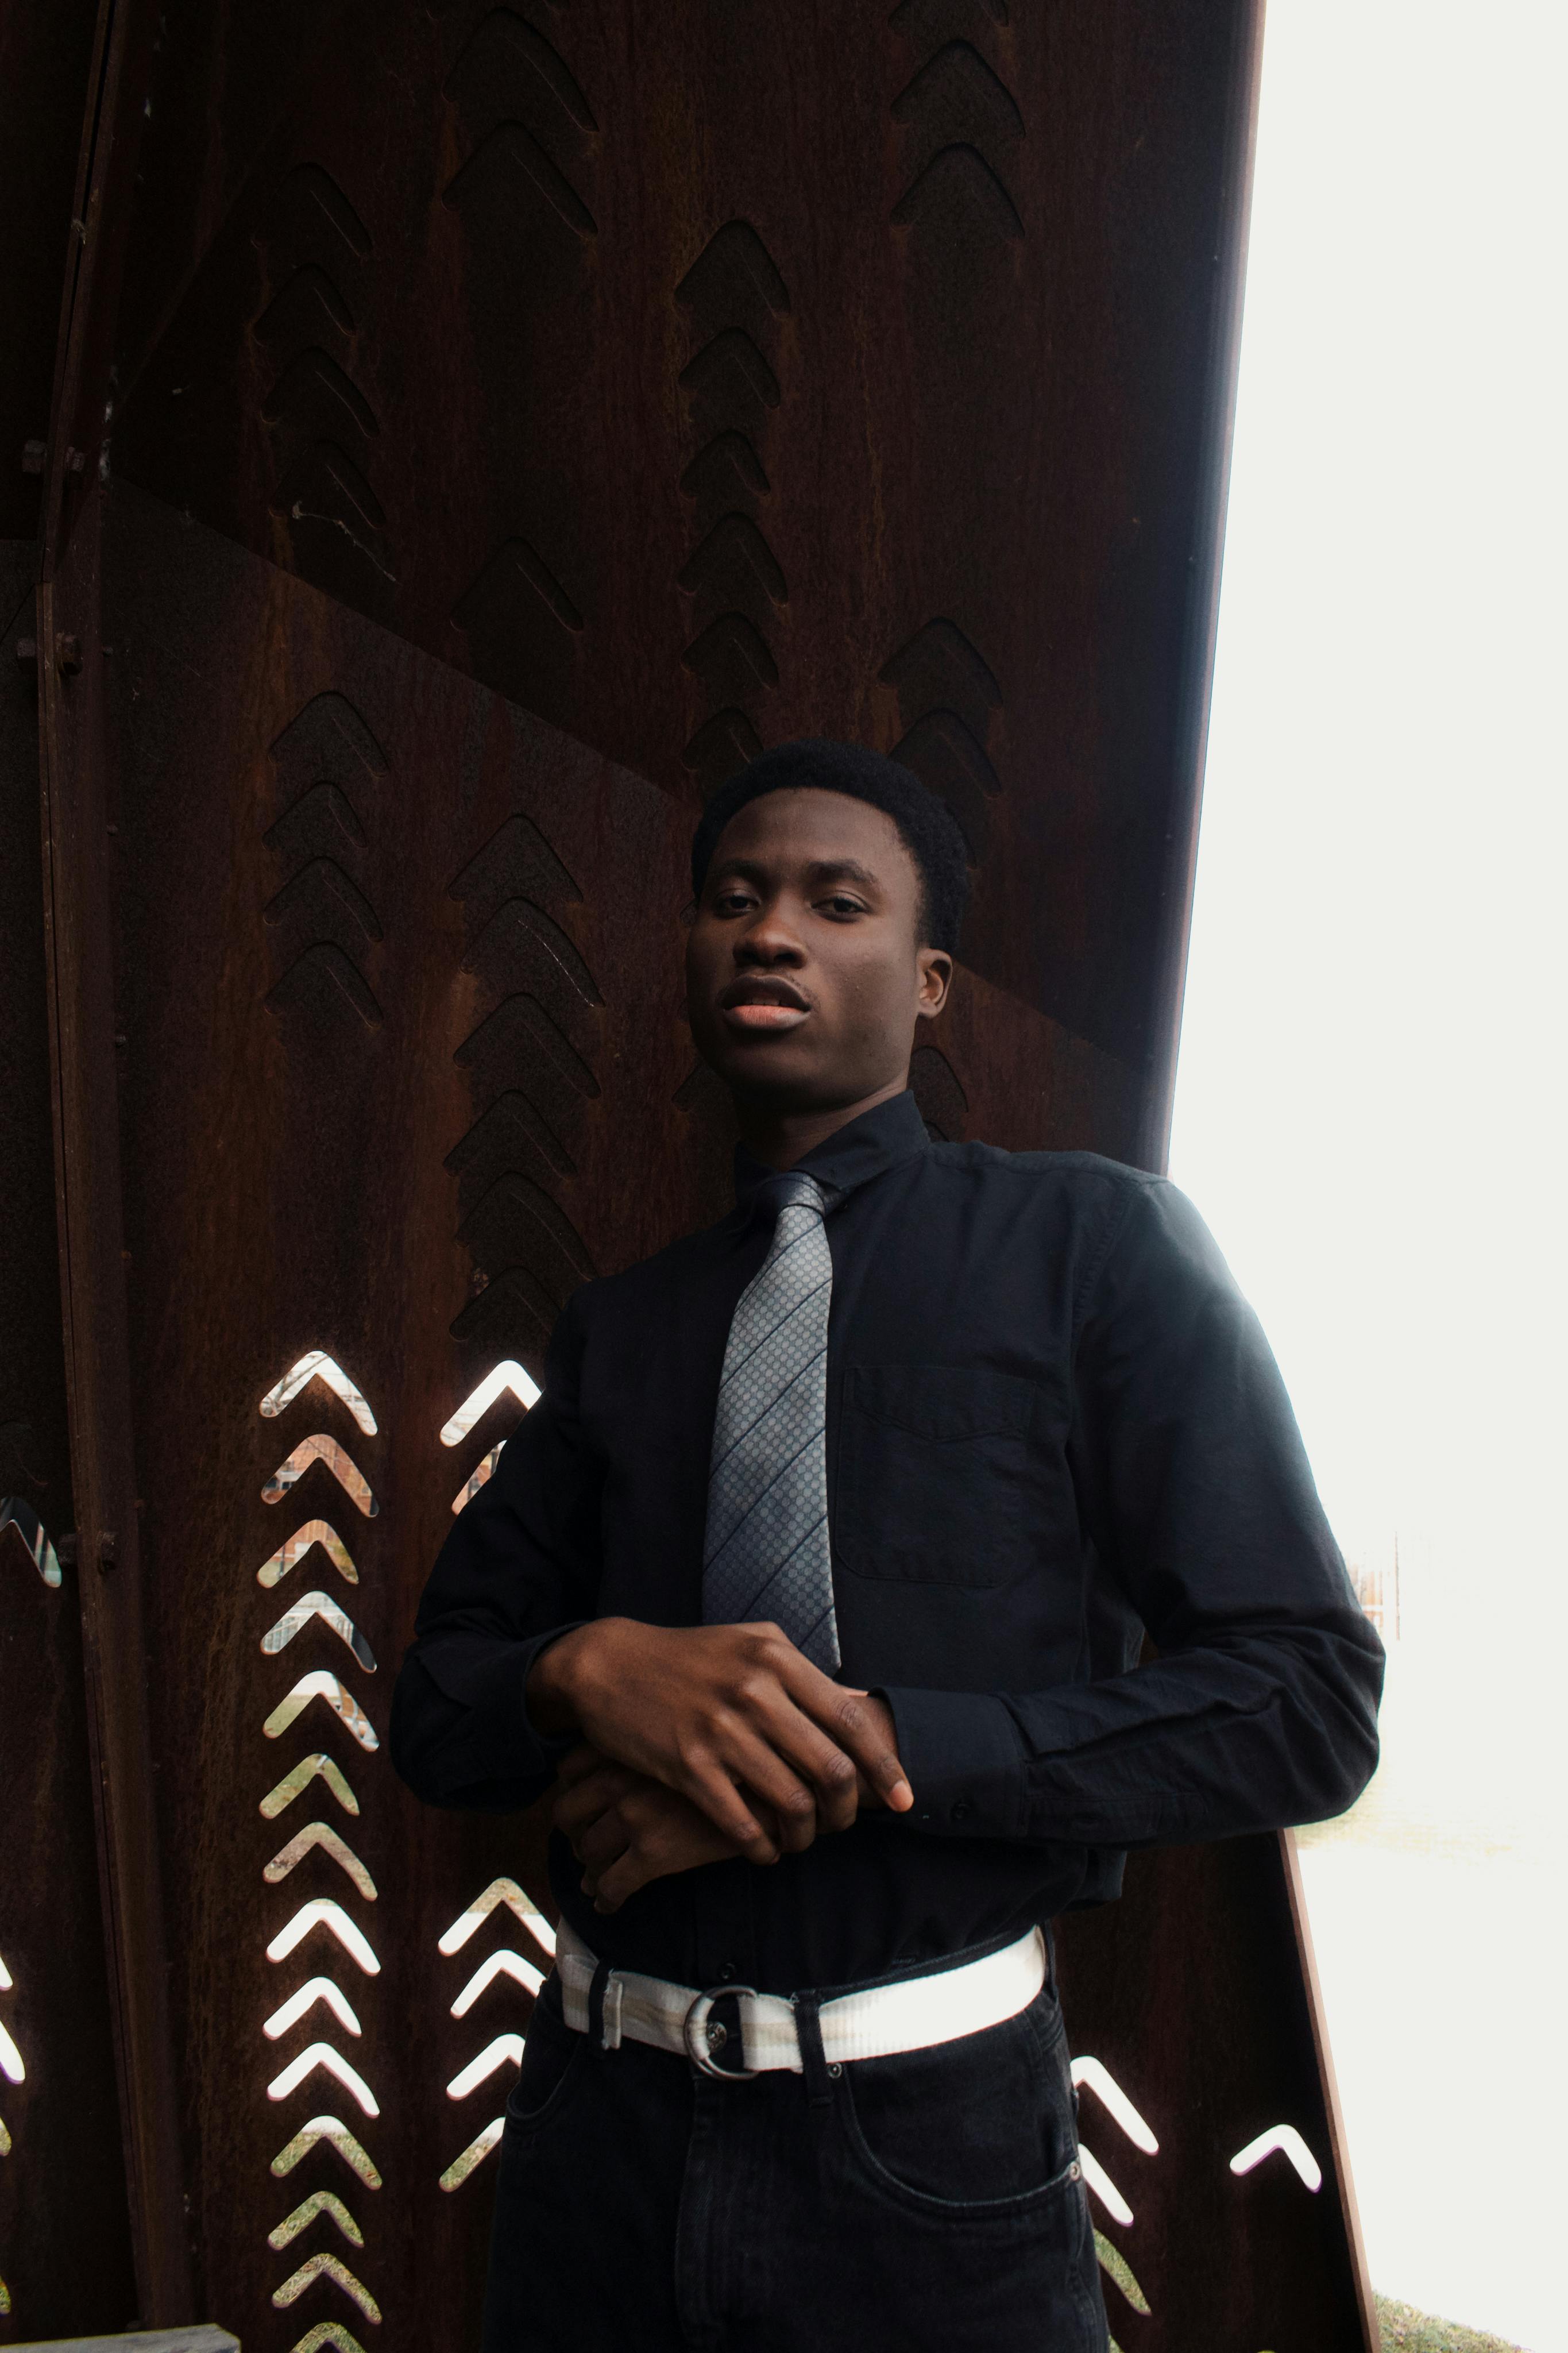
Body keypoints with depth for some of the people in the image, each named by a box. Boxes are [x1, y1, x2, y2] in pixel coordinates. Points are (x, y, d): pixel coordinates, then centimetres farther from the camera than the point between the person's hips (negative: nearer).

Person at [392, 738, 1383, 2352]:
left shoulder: (1092, 1245, -3)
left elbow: (1305, 1703, -10)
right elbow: (435, 1706, 10)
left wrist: (860, 1747, -19)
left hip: (928, 2140, -4)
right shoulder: (618, 1328, 11)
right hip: (606, 2118, 4)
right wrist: (595, 1668, -15)